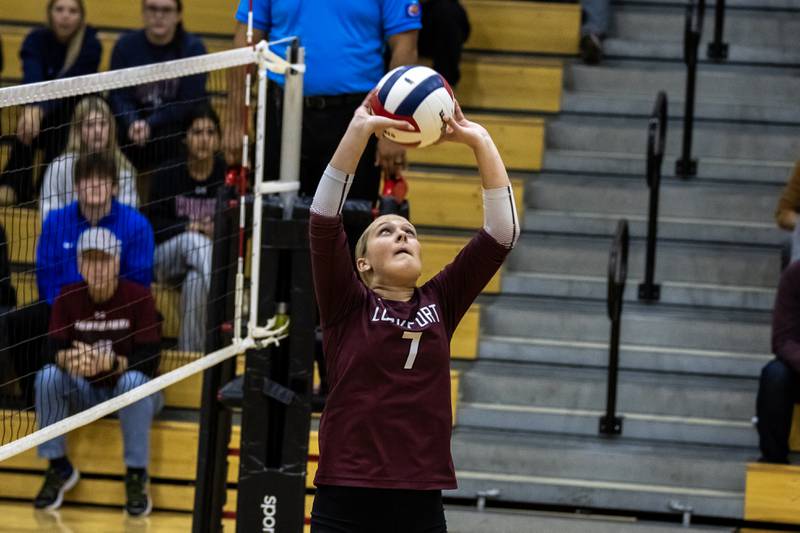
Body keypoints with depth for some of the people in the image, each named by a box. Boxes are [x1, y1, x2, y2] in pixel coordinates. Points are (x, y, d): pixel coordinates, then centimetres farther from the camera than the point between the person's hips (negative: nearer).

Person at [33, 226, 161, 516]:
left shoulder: (139, 296, -15)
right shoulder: (68, 298, -6)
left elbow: (150, 361, -22)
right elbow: (52, 350, -15)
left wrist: (111, 362, -40)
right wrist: (69, 359, -40)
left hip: (132, 392, -3)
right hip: (85, 391, 3)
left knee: (133, 381, -37)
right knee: (48, 375, -26)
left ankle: (136, 476, -23)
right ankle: (58, 469, -11)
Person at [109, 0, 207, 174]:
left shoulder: (193, 47, -7)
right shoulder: (126, 45, 1)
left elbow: (189, 103, -13)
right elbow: (119, 96, -6)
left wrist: (150, 124, -26)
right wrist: (133, 124, -28)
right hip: (137, 118, 3)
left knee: (166, 136, -33)